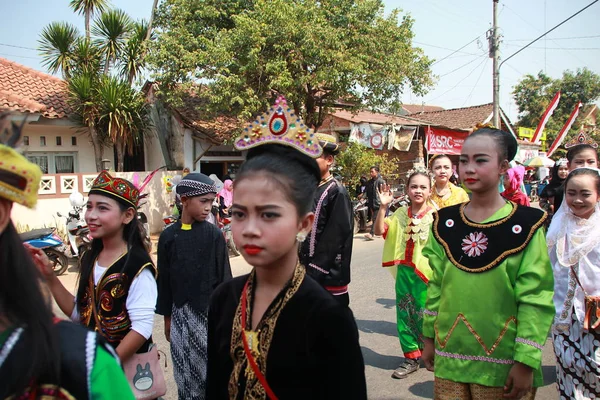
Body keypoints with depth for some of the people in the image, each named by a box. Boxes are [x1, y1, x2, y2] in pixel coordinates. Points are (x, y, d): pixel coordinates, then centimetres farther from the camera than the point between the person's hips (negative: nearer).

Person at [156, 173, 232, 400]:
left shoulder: (214, 235, -6)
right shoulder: (168, 236, -1)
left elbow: (223, 278, -3)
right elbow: (164, 279, 5)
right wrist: (167, 316, 7)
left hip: (209, 312, -2)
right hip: (180, 313, 2)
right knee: (184, 372, 11)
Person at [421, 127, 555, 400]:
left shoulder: (526, 225, -10)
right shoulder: (445, 223, 2)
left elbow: (535, 299, -10)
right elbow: (436, 286, 7)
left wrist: (526, 361, -11)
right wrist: (429, 338, 10)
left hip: (503, 360, -3)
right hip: (450, 354, 4)